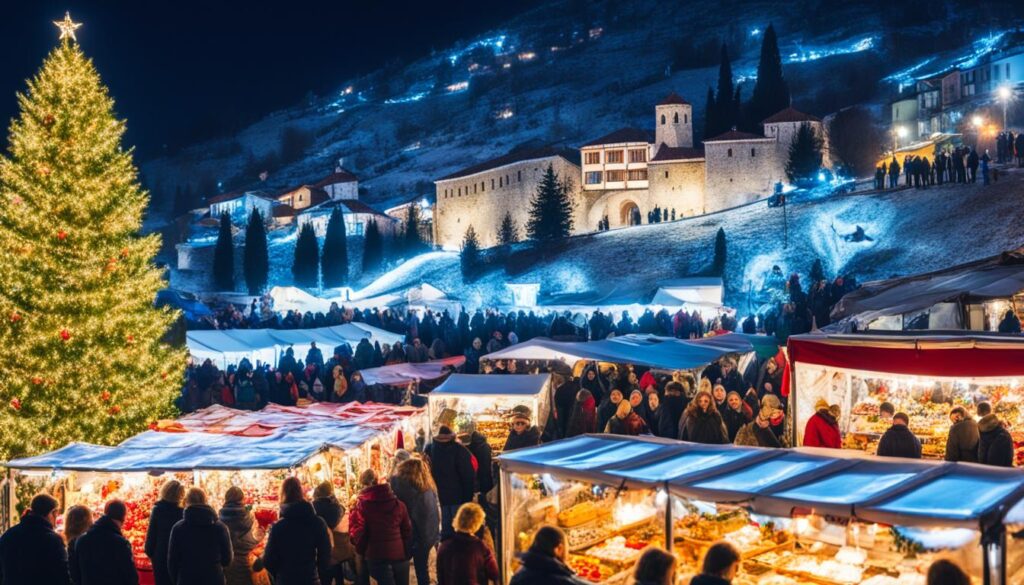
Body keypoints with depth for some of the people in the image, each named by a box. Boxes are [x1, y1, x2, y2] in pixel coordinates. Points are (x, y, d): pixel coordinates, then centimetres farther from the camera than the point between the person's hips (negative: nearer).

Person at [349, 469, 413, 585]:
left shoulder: (361, 505, -8)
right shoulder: (398, 503, 1)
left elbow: (357, 533, -9)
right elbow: (407, 531, 6)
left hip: (378, 556, -3)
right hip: (400, 554, 3)